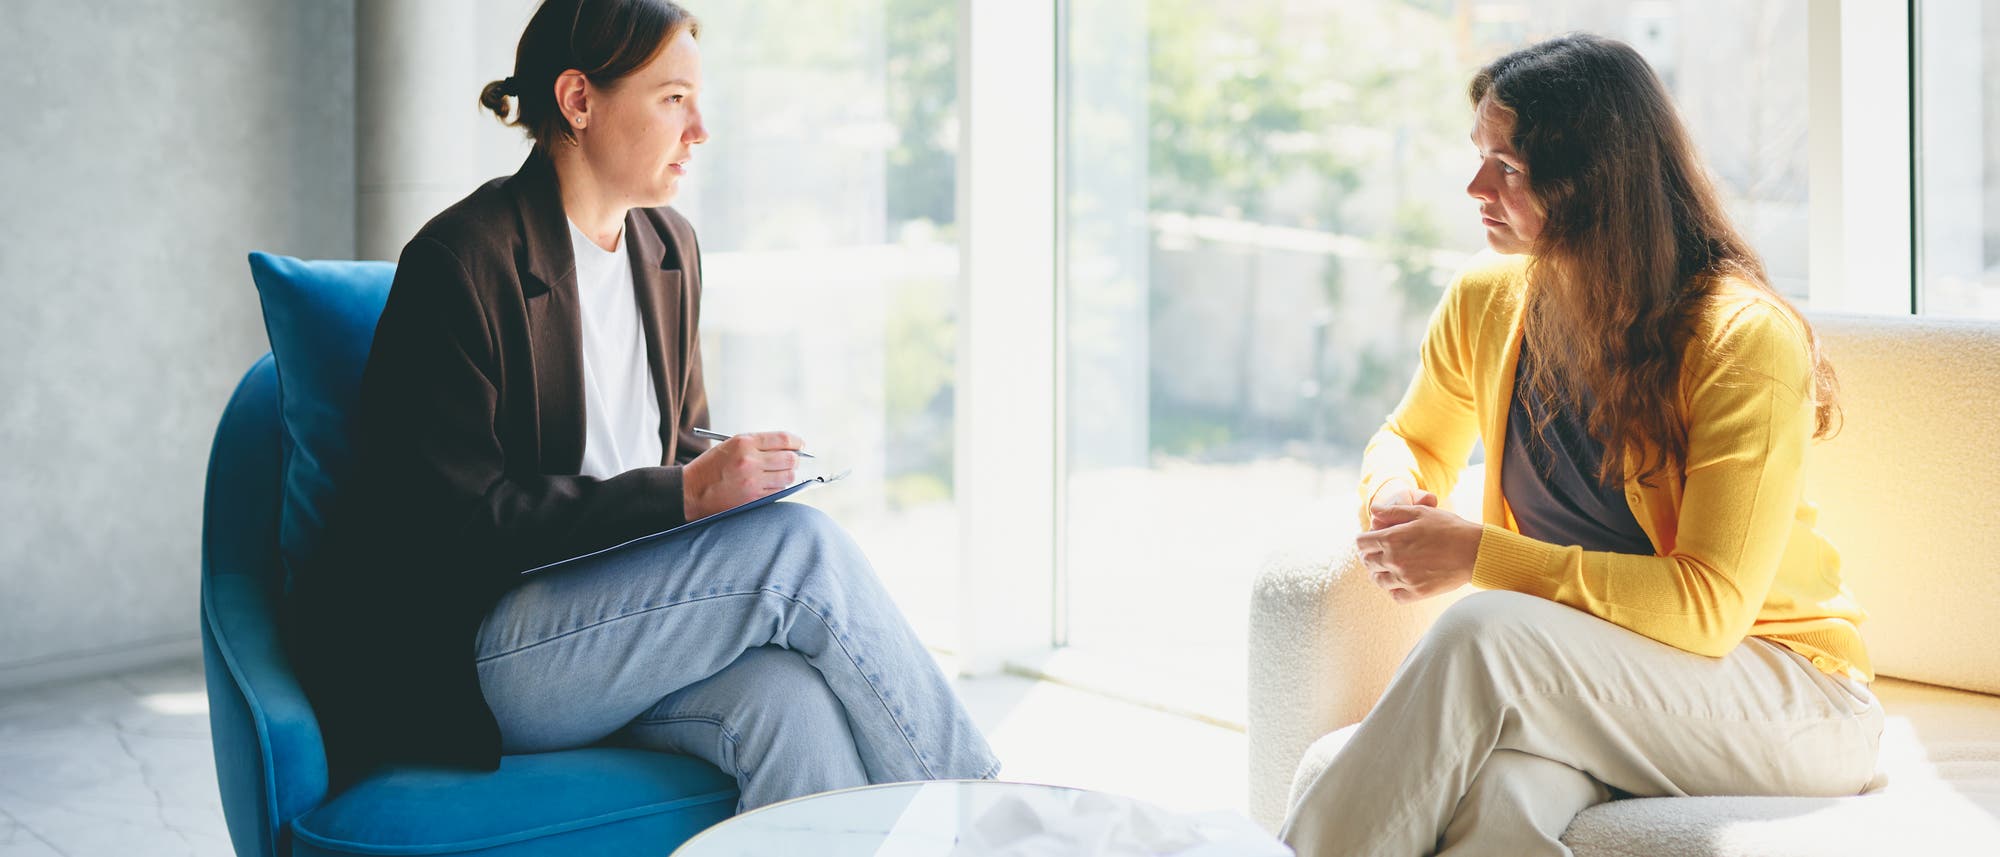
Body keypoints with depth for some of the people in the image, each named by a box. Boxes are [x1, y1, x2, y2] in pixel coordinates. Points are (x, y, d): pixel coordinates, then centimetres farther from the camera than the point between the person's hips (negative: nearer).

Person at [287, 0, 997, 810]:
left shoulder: (669, 245, 12)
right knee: (800, 546, -26)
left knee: (790, 697, -29)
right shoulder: (458, 261, -12)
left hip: (626, 618, 7)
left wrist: (721, 474, -3)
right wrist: (684, 494, -23)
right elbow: (463, 521, -17)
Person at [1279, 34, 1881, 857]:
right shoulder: (1485, 302, 1)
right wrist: (1395, 498, -5)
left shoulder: (1748, 339, -16)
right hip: (1586, 683, 4)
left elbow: (1708, 605, -19)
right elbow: (1411, 442, 21)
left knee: (1484, 634, -34)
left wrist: (1478, 555, -22)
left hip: (1789, 698, -3)